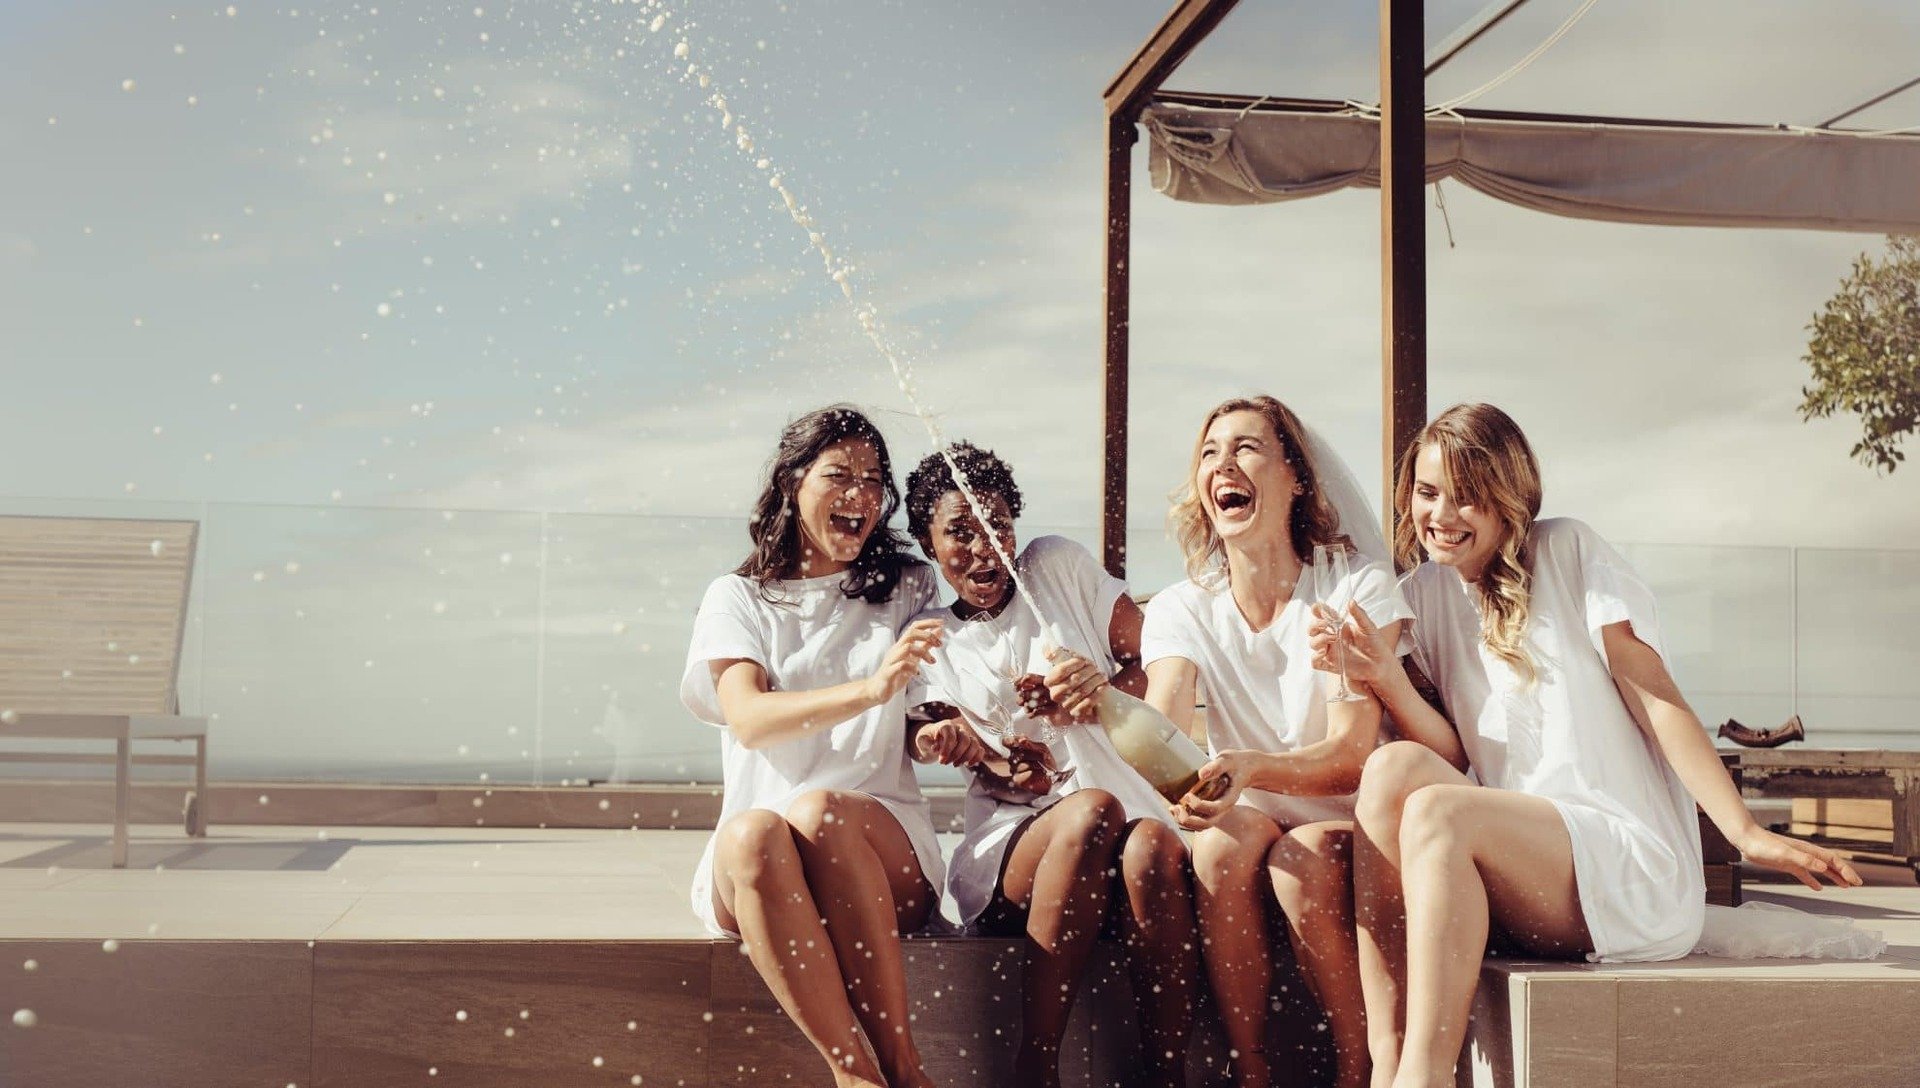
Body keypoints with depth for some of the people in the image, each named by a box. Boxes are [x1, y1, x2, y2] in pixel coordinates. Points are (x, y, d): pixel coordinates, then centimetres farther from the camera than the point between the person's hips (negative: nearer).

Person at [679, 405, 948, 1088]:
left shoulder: (907, 589, 16)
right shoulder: (737, 598, 12)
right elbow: (748, 719, -7)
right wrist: (871, 689, -25)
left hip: (882, 856, 0)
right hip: (756, 871, 0)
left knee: (820, 810, -34)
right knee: (753, 832, -35)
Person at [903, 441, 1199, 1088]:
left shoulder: (1059, 566, 14)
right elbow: (1003, 778, 6)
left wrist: (1102, 688, -14)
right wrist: (1015, 771, -19)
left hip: (1138, 804, 1)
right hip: (1014, 843, 0)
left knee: (1153, 847, -36)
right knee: (1093, 811, -35)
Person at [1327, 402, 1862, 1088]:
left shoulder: (1567, 552, 3)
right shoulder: (1424, 596, 14)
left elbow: (1655, 698, -3)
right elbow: (1454, 757, 5)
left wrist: (1746, 833, -13)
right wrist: (1388, 678, -14)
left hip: (1633, 864, -4)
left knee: (1435, 812, -30)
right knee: (1393, 768, -25)